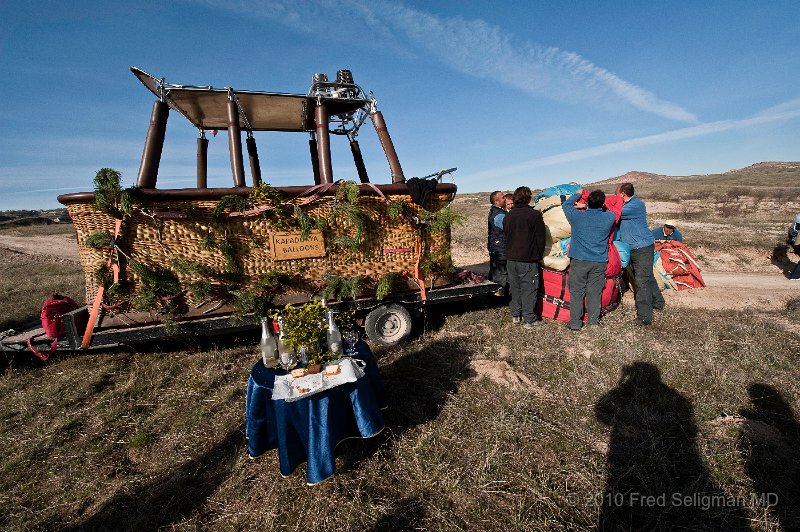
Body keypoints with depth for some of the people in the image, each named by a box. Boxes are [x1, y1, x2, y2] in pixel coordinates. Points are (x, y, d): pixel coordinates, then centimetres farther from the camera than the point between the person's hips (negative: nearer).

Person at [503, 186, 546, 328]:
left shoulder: (508, 216, 5)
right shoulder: (535, 215, -11)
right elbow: (541, 237, -6)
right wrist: (539, 255, 7)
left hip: (511, 259, 5)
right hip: (528, 260, -5)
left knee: (515, 287, 16)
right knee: (529, 289, 3)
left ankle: (515, 315, 25)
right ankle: (529, 320, 9)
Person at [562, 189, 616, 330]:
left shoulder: (577, 217, -10)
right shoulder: (609, 218, -4)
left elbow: (565, 205, 10)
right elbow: (605, 210, 21)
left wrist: (577, 194, 26)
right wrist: (587, 206, 19)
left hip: (579, 261, -2)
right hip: (599, 262, 2)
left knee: (576, 292, 6)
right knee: (594, 292, 10)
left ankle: (575, 323, 11)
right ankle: (593, 321, 20)